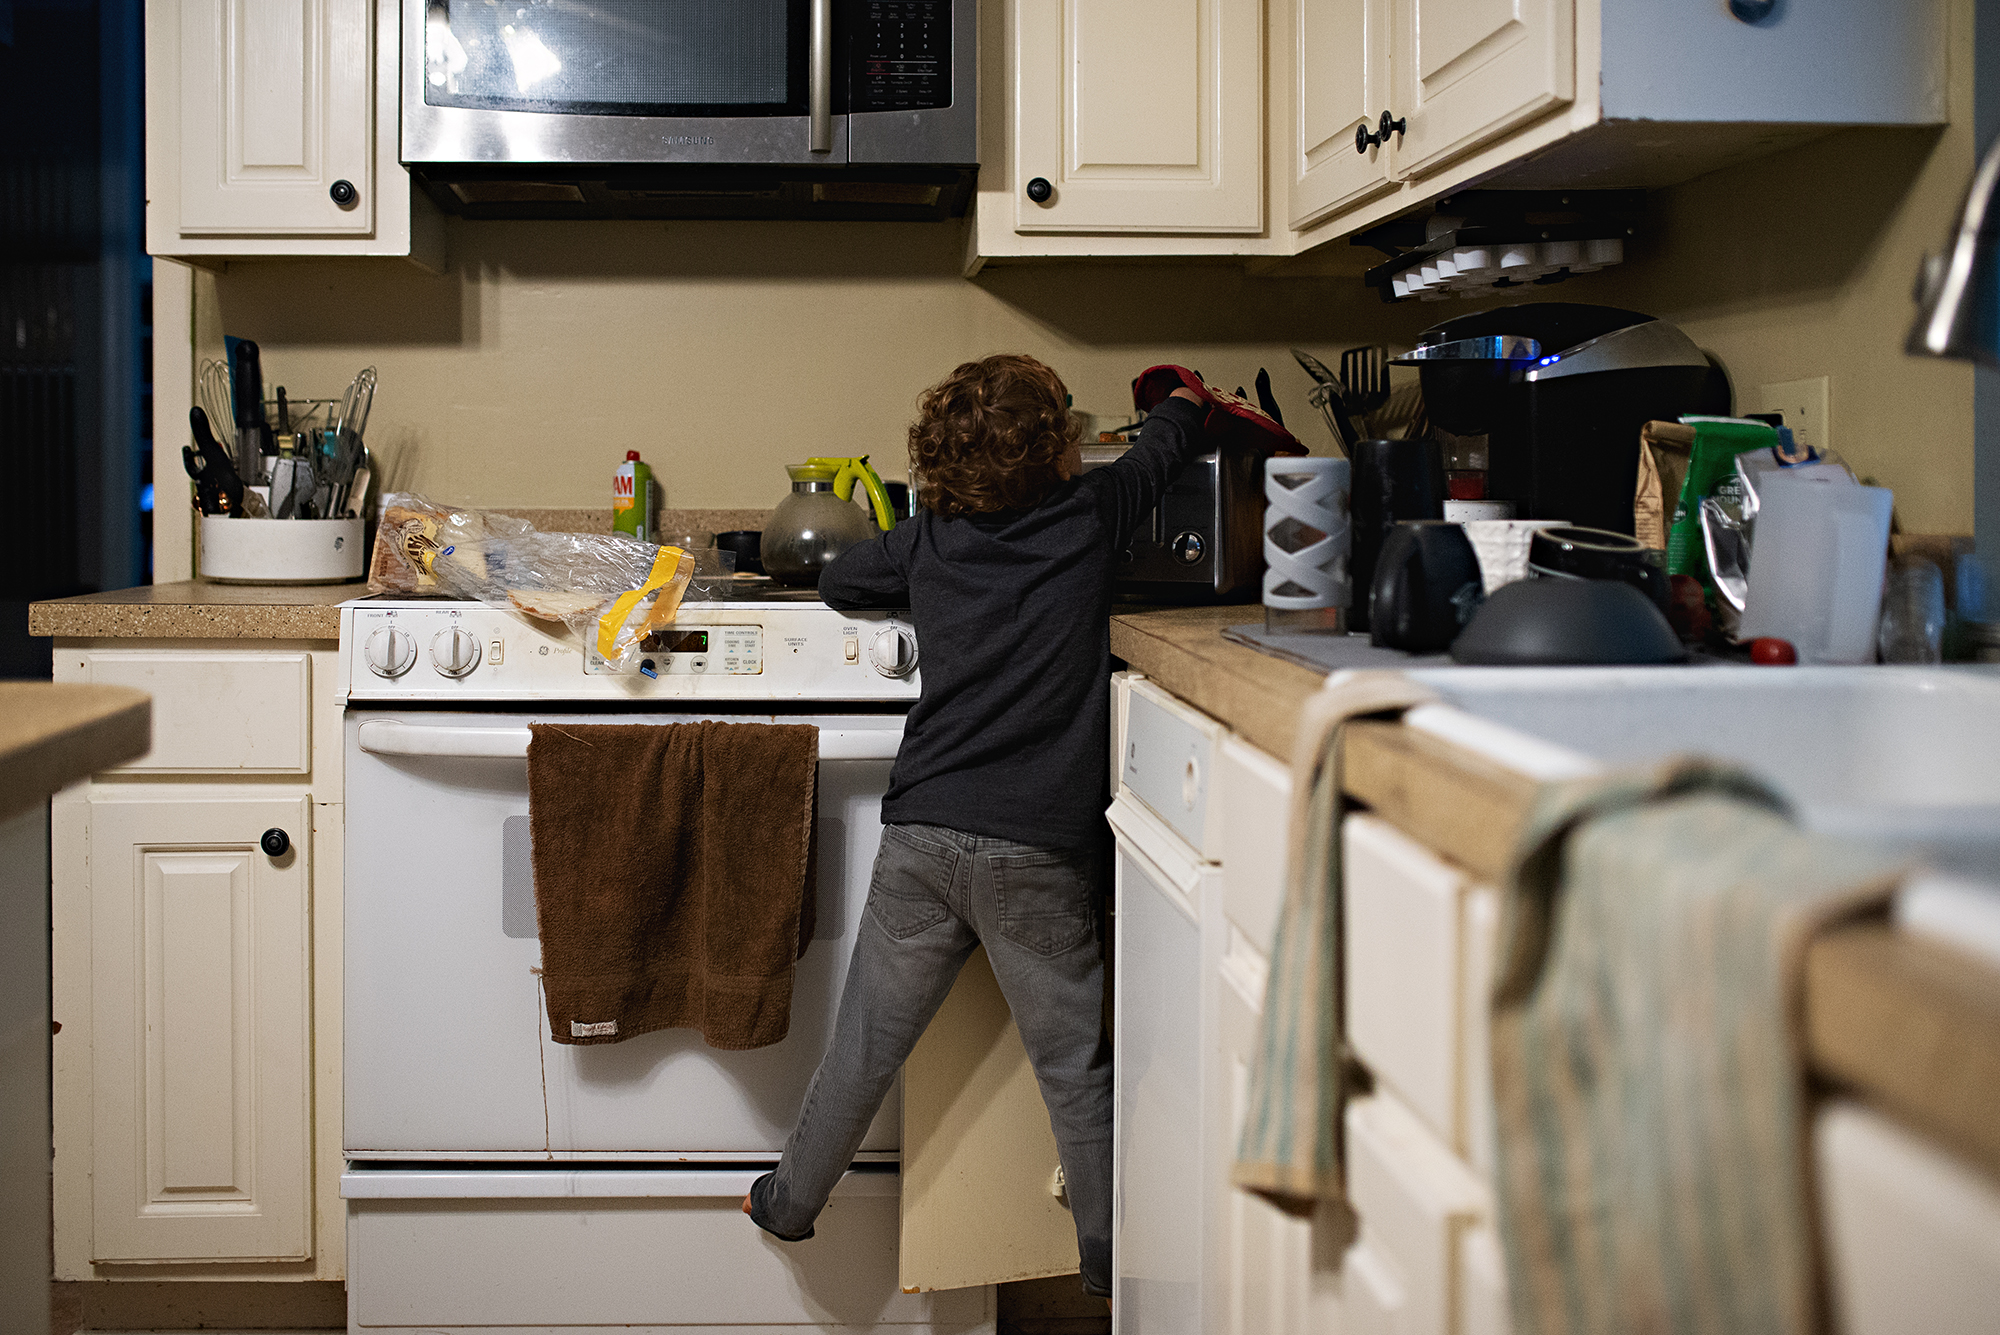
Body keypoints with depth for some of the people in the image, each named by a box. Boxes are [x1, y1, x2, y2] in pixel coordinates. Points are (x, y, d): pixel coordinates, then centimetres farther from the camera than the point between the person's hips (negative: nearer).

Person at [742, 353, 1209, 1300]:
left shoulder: (929, 542, 6)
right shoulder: (1089, 517, -2)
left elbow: (838, 582, 25)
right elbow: (1163, 450, 19)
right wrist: (1185, 399, 40)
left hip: (920, 835, 3)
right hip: (1037, 852, -3)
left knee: (867, 1041, 15)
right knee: (1075, 1064, 7)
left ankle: (788, 1204, 29)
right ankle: (1111, 1264, 17)